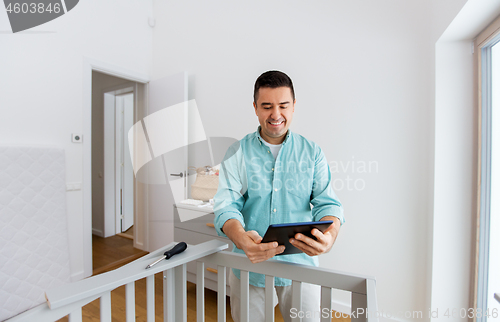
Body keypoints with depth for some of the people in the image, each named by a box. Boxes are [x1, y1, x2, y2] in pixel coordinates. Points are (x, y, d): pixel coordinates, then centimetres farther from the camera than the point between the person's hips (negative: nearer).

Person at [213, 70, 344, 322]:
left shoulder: (312, 153, 0)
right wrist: (242, 239, -32)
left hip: (299, 263, 1)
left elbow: (327, 202, -6)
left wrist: (330, 235, -28)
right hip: (249, 264, 0)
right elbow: (226, 206, -11)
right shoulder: (237, 153, -3)